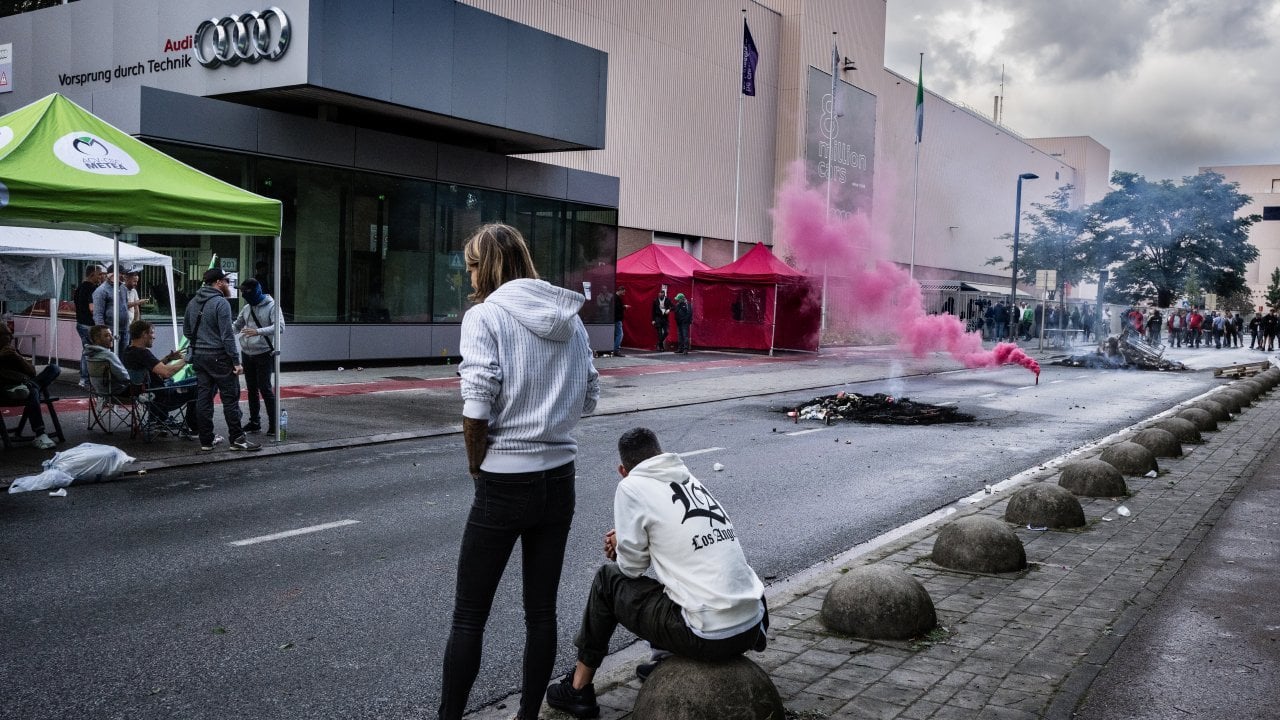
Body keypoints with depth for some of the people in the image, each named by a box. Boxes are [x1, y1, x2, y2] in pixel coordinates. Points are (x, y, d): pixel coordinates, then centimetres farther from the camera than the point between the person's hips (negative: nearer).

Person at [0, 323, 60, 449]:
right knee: (33, 391, -38)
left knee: (53, 368, -11)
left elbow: (33, 372, 14)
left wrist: (18, 357, 1)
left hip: (23, 383, 6)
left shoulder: (13, 351, 23)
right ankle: (40, 435, -44)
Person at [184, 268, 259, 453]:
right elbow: (227, 335, -17)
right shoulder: (221, 303, -13)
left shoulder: (192, 303, 11)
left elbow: (186, 331, 18)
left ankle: (206, 440, 12)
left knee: (203, 398, 9)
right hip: (219, 357, -8)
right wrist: (236, 361, -15)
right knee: (230, 398, -2)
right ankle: (237, 439, 0)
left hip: (198, 357, 8)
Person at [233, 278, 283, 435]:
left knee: (265, 388, -7)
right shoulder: (246, 308, 9)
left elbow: (279, 326, -23)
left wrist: (258, 331, -34)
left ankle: (274, 423, -1)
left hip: (263, 353, -7)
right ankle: (254, 422, 22)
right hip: (246, 353, 7)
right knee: (251, 389, 13)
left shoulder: (271, 306, -11)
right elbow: (236, 326, 19)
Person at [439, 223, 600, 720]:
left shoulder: (485, 315, -11)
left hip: (505, 483, -5)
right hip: (559, 477, 6)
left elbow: (476, 409, -18)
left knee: (468, 615, 7)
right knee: (541, 610, 13)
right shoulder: (569, 319, 7)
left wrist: (476, 463, -3)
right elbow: (589, 398, 9)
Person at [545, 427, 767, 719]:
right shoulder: (691, 480, 14)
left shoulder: (631, 487, -4)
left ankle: (579, 690, 24)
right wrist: (626, 541, 27)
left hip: (710, 637, -7)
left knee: (608, 580, 14)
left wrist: (620, 544, 20)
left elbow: (633, 566, 1)